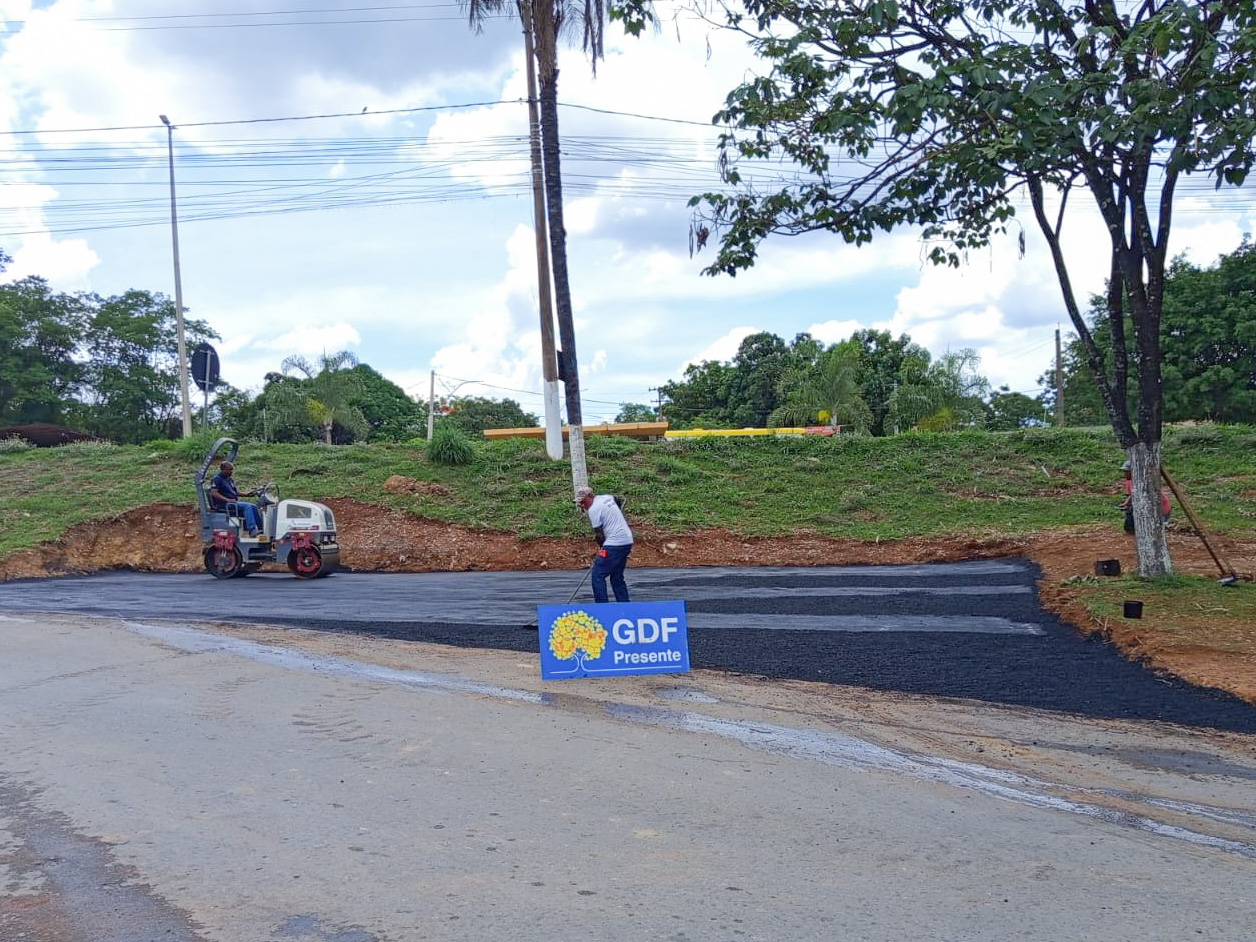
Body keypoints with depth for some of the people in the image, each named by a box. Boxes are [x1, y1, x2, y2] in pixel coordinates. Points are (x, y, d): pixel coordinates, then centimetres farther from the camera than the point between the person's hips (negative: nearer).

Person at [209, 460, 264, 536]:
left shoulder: (229, 479, 20)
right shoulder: (217, 479, -7)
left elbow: (236, 491, 21)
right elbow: (214, 493, -17)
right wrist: (227, 500, -24)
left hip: (234, 501, 9)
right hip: (224, 504, -9)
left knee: (253, 507, -8)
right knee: (247, 506, -27)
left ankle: (260, 528, -10)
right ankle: (252, 530, -36)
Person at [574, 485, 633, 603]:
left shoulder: (593, 510, -13)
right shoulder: (607, 497, 12)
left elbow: (599, 535, -10)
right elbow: (618, 500, 35)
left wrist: (601, 548, 7)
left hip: (614, 544, -9)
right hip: (627, 541, 9)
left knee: (598, 575, -6)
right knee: (617, 577, 15)